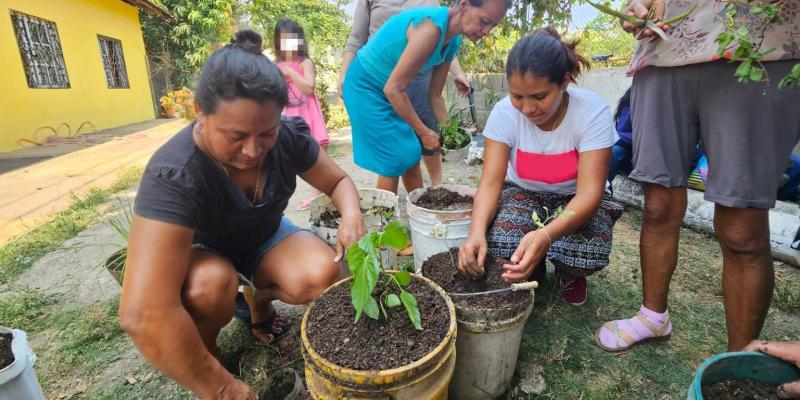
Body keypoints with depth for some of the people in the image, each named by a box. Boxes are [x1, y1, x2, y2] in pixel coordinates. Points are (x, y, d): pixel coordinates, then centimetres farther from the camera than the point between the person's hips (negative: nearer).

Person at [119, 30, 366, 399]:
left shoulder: (290, 138, -22)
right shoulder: (174, 174, -35)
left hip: (266, 239, 3)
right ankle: (206, 352, -2)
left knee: (323, 275, -25)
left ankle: (260, 298, 8)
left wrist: (351, 213, -30)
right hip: (203, 253, -2)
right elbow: (143, 314, -40)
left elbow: (338, 181, -6)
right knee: (211, 283, -37)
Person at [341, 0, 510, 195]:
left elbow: (434, 95, 6)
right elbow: (393, 89, -28)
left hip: (388, 88, 8)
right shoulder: (432, 26, -30)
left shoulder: (453, 41, -2)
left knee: (411, 154, 9)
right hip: (365, 85, -8)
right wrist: (424, 132, -20)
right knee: (394, 160, -7)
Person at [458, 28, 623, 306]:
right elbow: (491, 182, -23)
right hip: (523, 193, 1)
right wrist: (476, 231, -45)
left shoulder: (593, 111, -25)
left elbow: (589, 192, -30)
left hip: (575, 199, -1)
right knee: (500, 243, -31)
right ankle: (532, 273, 8)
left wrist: (545, 236, -51)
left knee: (589, 253, -33)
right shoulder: (504, 112, -20)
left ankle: (569, 275, 8)